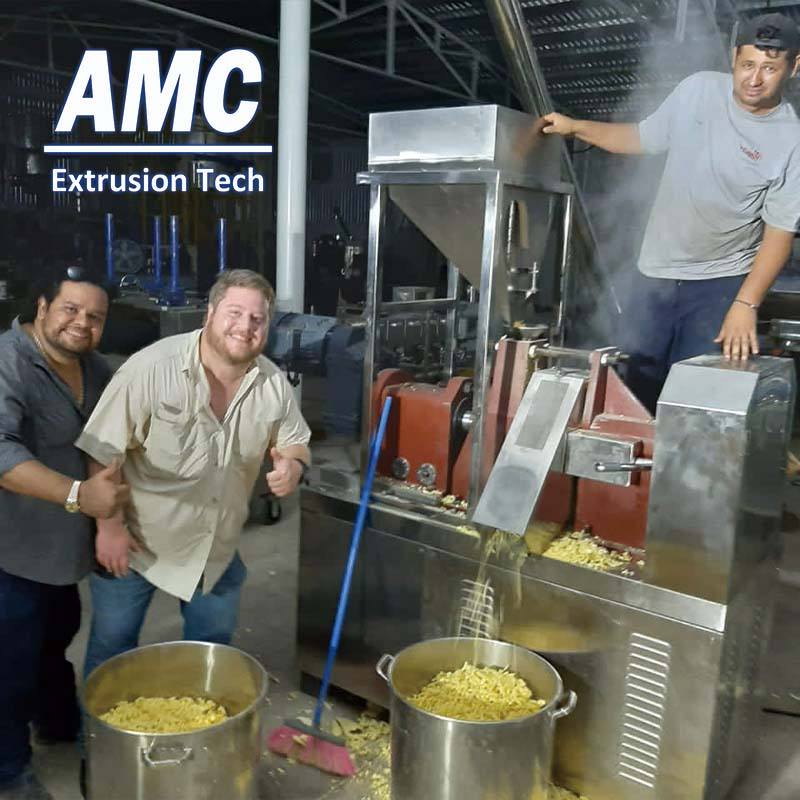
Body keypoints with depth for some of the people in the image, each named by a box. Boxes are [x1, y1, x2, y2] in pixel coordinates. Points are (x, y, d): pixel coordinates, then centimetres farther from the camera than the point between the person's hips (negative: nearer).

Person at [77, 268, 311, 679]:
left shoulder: (274, 384, -10)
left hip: (218, 547, 4)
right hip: (137, 540, -4)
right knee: (113, 651, 14)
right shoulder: (151, 368, -24)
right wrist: (109, 527, -18)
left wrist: (293, 465, -18)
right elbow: (103, 452, -19)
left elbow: (295, 441, 5)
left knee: (212, 649, 21)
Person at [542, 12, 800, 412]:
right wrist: (576, 127, 5)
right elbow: (642, 138, 12)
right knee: (634, 383, 9)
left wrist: (745, 304, -19)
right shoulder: (698, 89, -3)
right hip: (655, 272, 3)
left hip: (721, 281, -3)